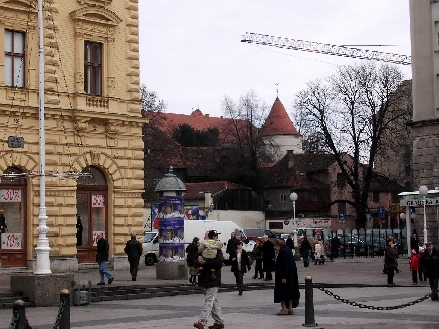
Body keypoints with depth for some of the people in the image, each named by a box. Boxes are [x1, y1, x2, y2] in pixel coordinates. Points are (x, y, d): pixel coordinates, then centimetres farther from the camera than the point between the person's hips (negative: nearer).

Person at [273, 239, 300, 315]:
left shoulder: (282, 252, -18)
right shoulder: (288, 250, 12)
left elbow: (284, 265, -23)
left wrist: (283, 277, -23)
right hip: (291, 276, 10)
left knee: (282, 291, -1)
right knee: (289, 291, 12)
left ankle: (284, 308, -1)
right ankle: (290, 309, 15)